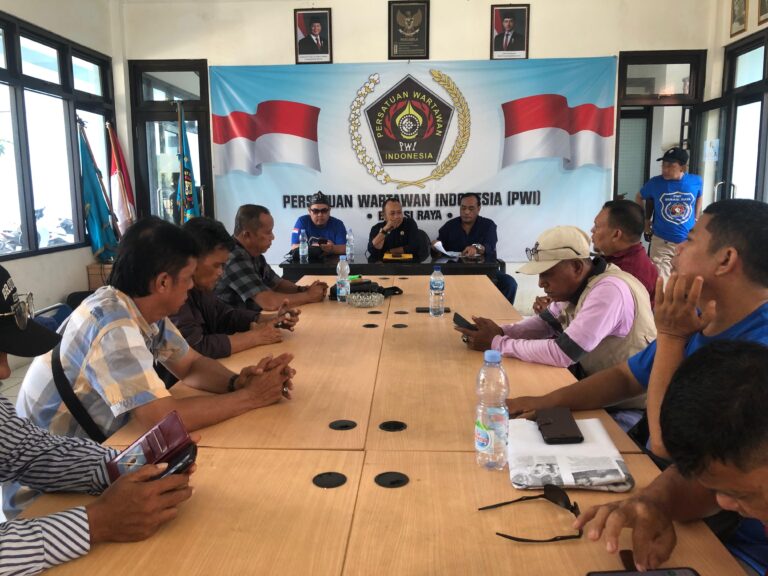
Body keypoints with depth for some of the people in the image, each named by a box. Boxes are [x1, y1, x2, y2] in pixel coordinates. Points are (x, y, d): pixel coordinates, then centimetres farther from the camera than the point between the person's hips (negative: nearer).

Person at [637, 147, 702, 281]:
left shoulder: (695, 181, -5)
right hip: (662, 242, -2)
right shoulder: (655, 182, -9)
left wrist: (696, 220, 12)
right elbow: (639, 198, 9)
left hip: (689, 242, 2)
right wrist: (645, 221, 6)